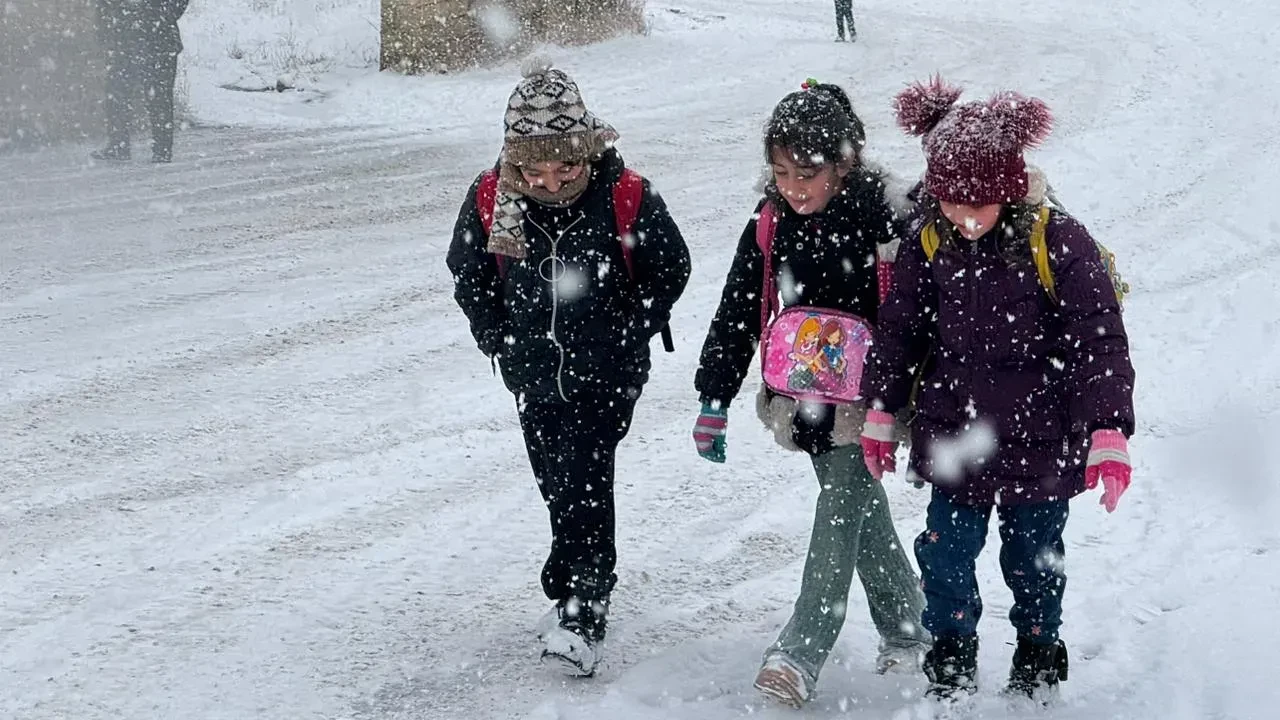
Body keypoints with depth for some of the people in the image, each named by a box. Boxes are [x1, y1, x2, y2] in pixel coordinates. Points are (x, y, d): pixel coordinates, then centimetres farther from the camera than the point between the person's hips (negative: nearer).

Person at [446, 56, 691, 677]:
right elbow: (467, 274, 8)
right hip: (534, 376, 4)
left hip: (607, 375, -4)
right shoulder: (491, 199, -11)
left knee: (584, 484, -13)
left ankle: (582, 615, -11)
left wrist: (630, 335, -1)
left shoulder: (625, 194, -17)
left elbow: (670, 269, 0)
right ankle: (578, 592, 33)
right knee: (558, 486, 15)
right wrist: (499, 340, 4)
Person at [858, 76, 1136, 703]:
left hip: (1041, 441, -2)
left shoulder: (1057, 241, -16)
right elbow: (898, 329, 6)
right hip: (955, 437, 2)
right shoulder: (927, 241, -6)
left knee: (1033, 558, 13)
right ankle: (950, 656, 24)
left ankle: (1039, 653, 36)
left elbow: (1100, 341, -13)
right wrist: (880, 412, 9)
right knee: (945, 554, 2)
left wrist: (1109, 431, -18)